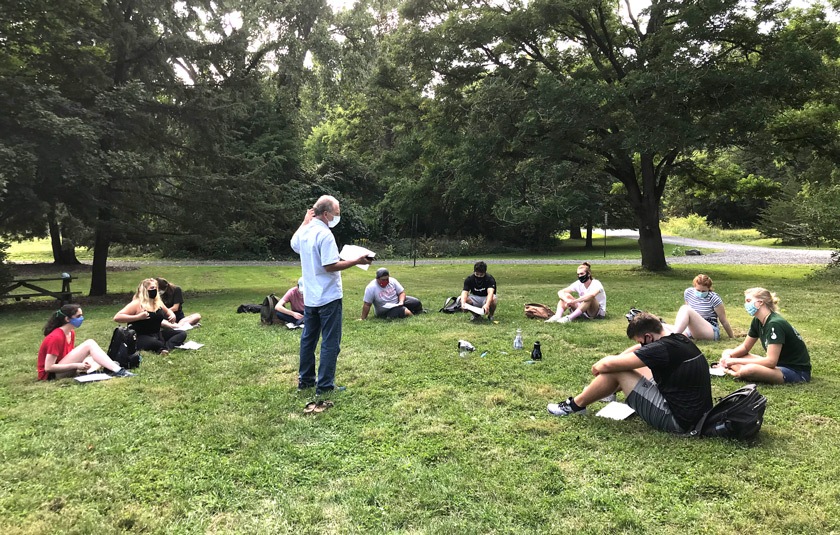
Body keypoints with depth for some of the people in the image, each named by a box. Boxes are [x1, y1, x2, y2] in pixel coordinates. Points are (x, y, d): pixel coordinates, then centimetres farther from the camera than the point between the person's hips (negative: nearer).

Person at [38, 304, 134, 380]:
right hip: (52, 375, -9)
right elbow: (48, 367, -22)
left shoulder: (71, 333, 7)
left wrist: (80, 364, -11)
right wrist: (77, 365, -22)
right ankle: (118, 371, -33)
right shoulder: (56, 337, -20)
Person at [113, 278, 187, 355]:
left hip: (157, 334, 8)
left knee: (182, 334, -5)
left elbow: (167, 311, 29)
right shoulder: (136, 304, -13)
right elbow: (117, 318, -21)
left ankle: (165, 347, -29)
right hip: (140, 337, -8)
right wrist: (138, 317, -29)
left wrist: (172, 315, 4)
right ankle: (172, 344, -15)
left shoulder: (158, 302, 7)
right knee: (154, 343, -41)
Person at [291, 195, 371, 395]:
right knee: (330, 343, -1)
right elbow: (330, 266, -24)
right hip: (328, 297, -8)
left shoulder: (304, 231, 6)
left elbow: (294, 244, 29)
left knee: (308, 339, 17)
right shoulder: (325, 235, -20)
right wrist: (356, 261, -18)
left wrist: (305, 221, 32)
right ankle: (325, 386, 2)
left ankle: (305, 380, 27)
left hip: (309, 297, 9)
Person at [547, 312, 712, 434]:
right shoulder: (679, 339, 4)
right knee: (637, 367, 20)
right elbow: (642, 350, 18)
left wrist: (598, 367, 0)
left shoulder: (662, 348, -23)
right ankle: (595, 391, 41)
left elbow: (608, 364, -21)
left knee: (615, 370, -9)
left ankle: (576, 405, 9)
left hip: (677, 421, -10)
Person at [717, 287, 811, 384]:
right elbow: (745, 347, 14)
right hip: (778, 364, 9)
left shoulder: (775, 324, -24)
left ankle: (738, 373, -7)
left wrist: (736, 361, -24)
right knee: (728, 353, 3)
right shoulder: (757, 321, 3)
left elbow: (771, 361, -28)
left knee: (749, 369, -36)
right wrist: (729, 355, -8)